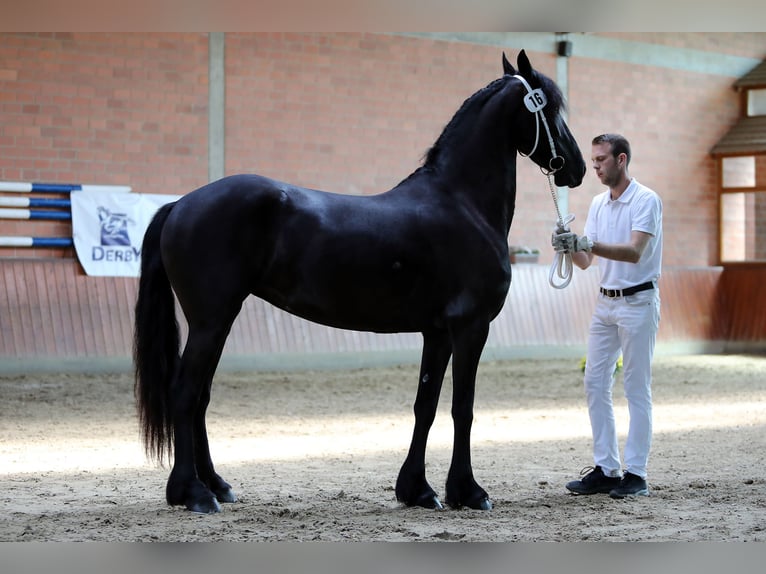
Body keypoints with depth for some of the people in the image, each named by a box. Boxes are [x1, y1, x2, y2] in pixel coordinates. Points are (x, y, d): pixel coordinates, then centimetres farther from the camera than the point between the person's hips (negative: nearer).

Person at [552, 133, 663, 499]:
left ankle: (636, 474, 0)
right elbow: (586, 261, 9)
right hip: (605, 301, 8)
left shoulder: (646, 200, -11)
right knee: (595, 384, 6)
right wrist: (570, 247, -12)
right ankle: (605, 469, 12)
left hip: (637, 301, -8)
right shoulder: (598, 204, 11)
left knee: (636, 388, -4)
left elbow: (634, 252, -24)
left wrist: (589, 243, -33)